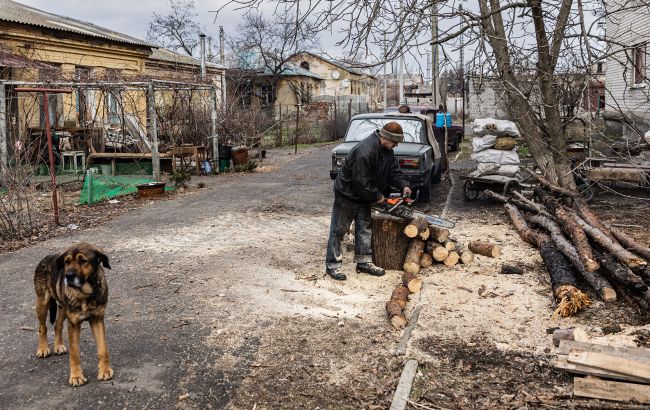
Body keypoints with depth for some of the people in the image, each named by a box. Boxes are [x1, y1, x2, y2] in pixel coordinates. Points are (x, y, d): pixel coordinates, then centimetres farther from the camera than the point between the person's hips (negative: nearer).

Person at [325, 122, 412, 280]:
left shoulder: (387, 150, -3)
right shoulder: (365, 151, -33)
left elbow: (393, 170, 5)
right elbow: (361, 182, -31)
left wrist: (404, 185, -12)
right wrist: (377, 196, -18)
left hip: (364, 196, 9)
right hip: (347, 195, -9)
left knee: (365, 228, 13)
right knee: (338, 230, 1)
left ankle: (364, 261, 22)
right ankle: (332, 265, 7)